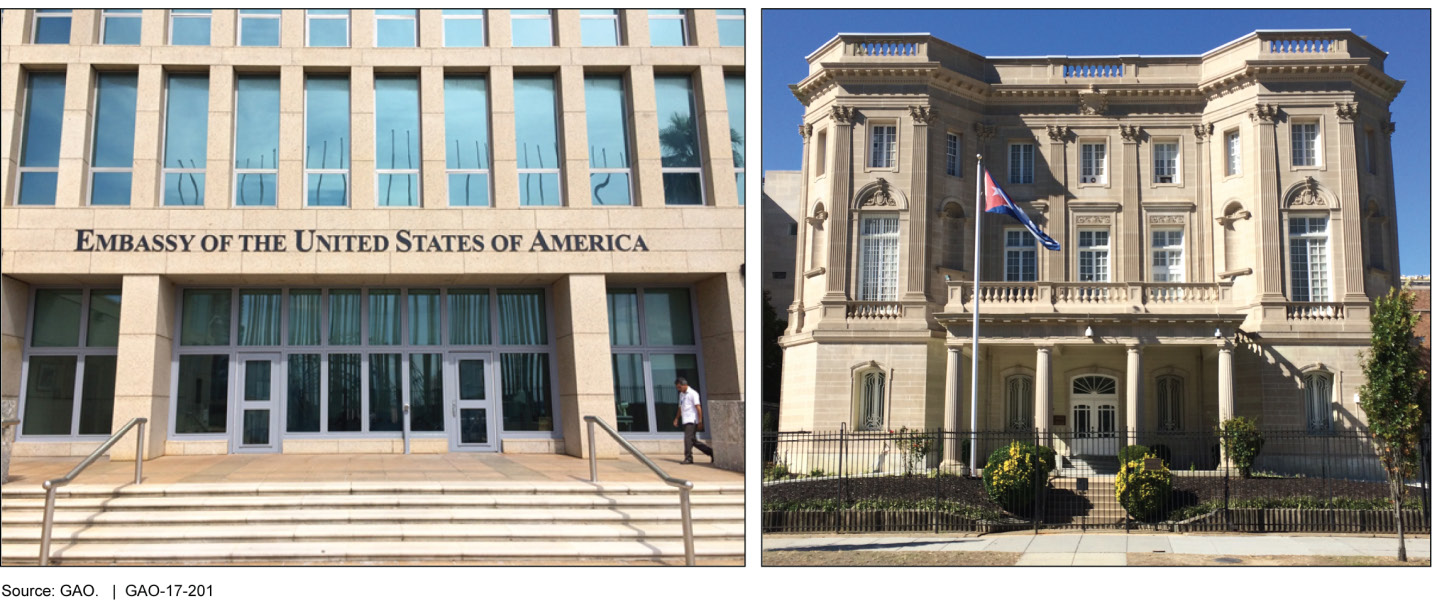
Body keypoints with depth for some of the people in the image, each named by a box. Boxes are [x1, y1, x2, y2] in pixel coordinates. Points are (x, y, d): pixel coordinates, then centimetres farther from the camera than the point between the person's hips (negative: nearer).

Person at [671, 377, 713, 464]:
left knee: (688, 438, -15)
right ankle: (710, 451, 15)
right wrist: (676, 419, 20)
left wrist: (700, 420, -18)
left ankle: (688, 458, -15)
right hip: (685, 421, 8)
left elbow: (698, 407, -13)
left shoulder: (693, 394, -7)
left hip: (691, 421, -8)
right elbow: (680, 408, 27)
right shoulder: (681, 395, 19)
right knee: (693, 440, 8)